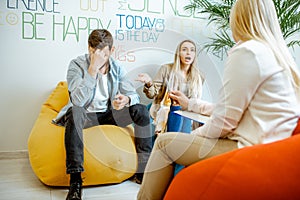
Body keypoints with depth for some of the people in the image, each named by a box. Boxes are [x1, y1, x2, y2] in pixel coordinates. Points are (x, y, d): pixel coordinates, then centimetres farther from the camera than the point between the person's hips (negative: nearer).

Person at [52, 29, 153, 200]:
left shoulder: (117, 68, 0)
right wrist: (93, 69, -33)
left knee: (141, 111, -16)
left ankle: (143, 170, -9)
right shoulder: (77, 65, -13)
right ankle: (75, 179, -36)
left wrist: (126, 99, -28)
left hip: (109, 113, 4)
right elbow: (78, 101, -27)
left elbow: (134, 95, -2)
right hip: (85, 115, -3)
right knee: (74, 112, -37)